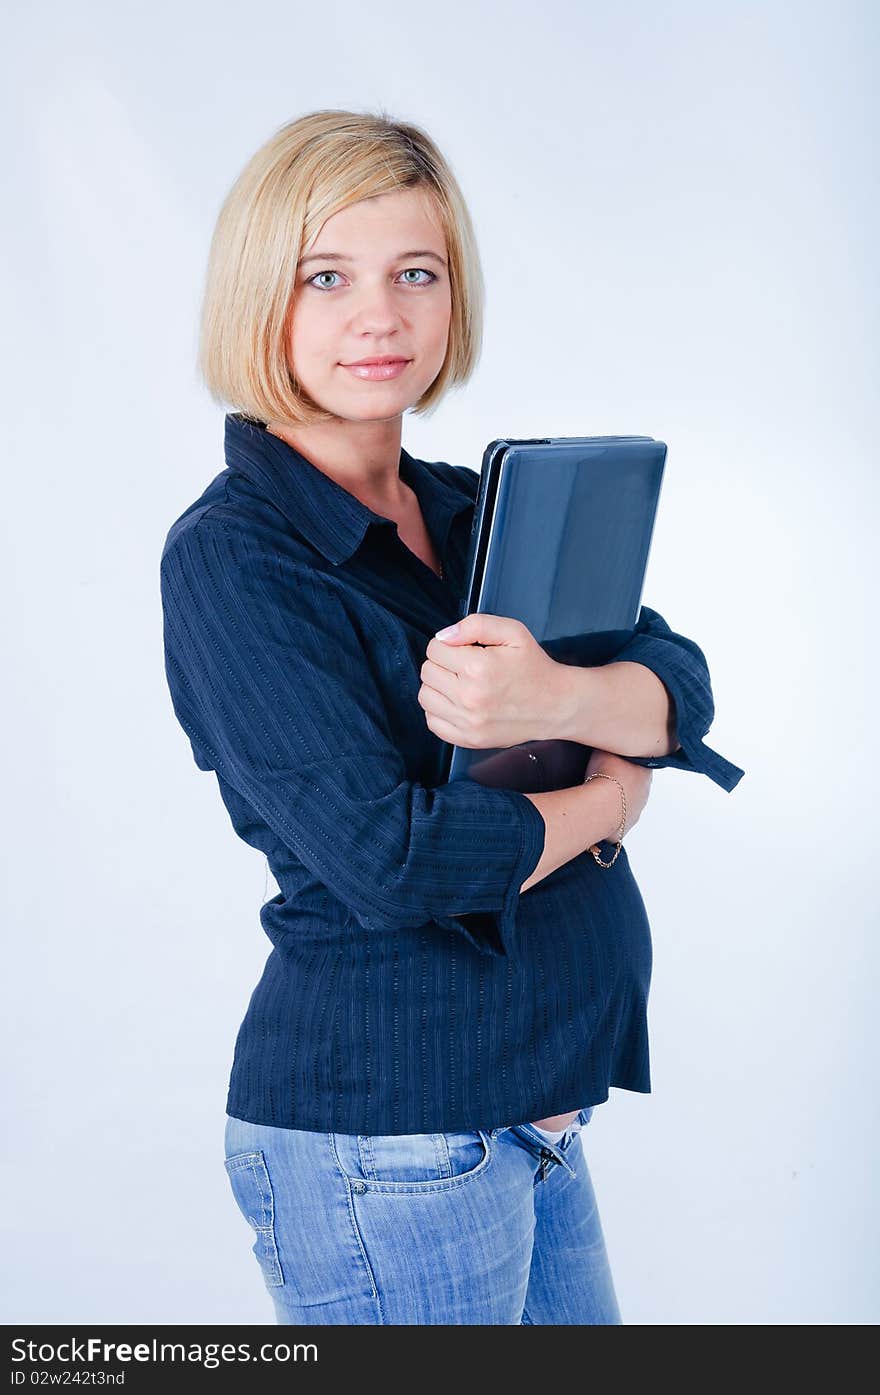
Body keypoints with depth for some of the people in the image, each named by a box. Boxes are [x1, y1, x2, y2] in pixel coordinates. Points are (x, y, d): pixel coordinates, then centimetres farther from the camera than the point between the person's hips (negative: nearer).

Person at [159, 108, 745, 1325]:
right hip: (385, 1141, -7)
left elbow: (683, 686, -3)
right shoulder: (232, 555, -14)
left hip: (532, 1111, 7)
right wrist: (604, 797, -7)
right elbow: (390, 857, -23)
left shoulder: (479, 509, 9)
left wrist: (557, 699, -25)